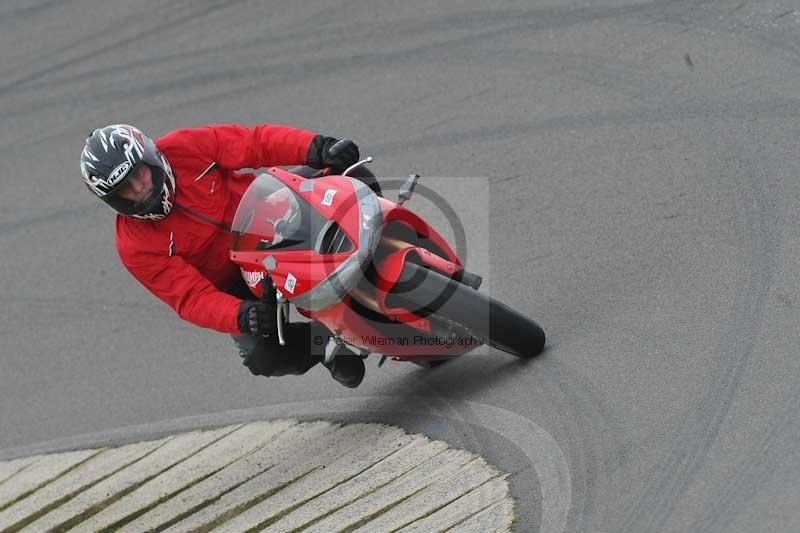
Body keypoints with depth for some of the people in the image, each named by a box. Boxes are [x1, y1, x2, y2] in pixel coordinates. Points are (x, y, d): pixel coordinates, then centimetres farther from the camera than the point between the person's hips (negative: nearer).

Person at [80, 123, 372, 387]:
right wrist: (239, 316, -44)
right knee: (262, 355, -25)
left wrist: (316, 149, -34)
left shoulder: (183, 149, -17)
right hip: (235, 288, -2)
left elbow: (257, 142, -18)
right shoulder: (135, 247, -20)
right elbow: (192, 299, -24)